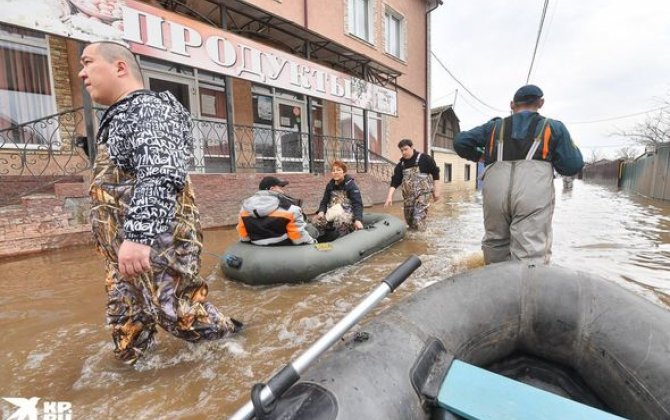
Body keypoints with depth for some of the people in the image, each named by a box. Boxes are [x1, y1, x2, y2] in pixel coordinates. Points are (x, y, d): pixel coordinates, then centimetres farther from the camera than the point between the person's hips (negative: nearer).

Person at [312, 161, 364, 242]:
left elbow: (357, 203, -14)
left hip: (348, 214, -5)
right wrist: (321, 212, -14)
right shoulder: (330, 185, 10)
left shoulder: (350, 184, -7)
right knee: (318, 221, -17)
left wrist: (358, 220, -28)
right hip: (332, 214, 5)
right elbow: (324, 201, 9)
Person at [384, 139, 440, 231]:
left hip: (423, 193, -5)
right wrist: (389, 197, -9)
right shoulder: (401, 164, 6)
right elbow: (395, 181, 1)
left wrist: (436, 191, 0)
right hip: (408, 195, 5)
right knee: (409, 219, 12)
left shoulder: (424, 158, -5)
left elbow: (435, 174, 0)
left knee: (418, 219, -14)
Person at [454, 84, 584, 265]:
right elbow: (572, 165, 17)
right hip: (534, 191, -2)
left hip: (495, 189, 2)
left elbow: (460, 142, 16)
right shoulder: (553, 126, 21)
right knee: (531, 255, -6)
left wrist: (479, 156, 32)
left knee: (495, 244, 15)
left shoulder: (495, 126, 25)